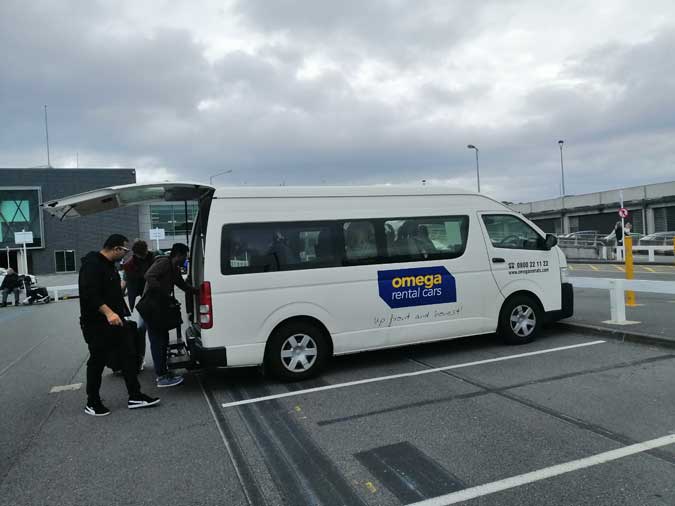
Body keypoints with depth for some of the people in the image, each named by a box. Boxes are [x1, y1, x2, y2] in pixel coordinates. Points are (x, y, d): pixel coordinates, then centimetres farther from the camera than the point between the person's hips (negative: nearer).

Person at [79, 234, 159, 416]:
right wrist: (108, 312, -35)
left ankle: (135, 397, 15)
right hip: (97, 325, -10)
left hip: (114, 322, 10)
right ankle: (92, 403, 20)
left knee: (128, 357, 8)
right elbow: (90, 294, -29)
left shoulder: (108, 265, 15)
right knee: (97, 362, 3)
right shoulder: (92, 265, -18)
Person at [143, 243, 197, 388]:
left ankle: (162, 372, 26)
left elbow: (183, 285, 24)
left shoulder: (175, 269, 15)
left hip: (160, 306, 10)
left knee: (162, 339, 15)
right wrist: (164, 293, -29)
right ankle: (162, 377, -4)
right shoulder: (164, 263, -15)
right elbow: (149, 276, -28)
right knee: (157, 340, -8)